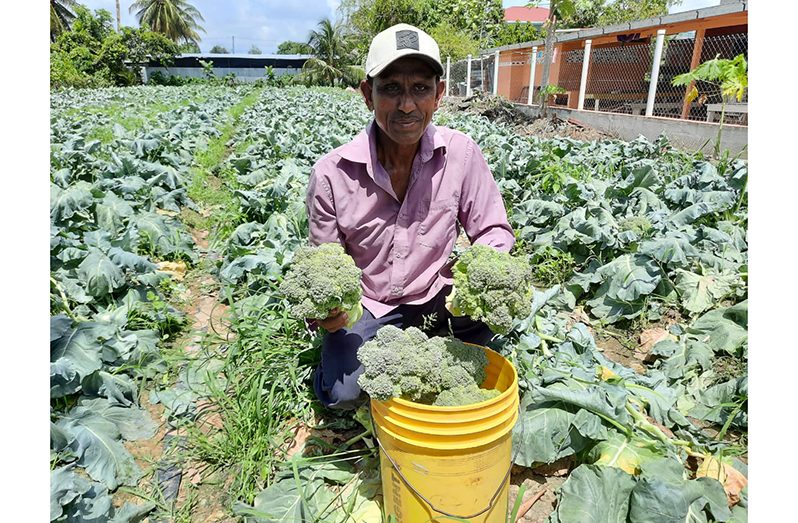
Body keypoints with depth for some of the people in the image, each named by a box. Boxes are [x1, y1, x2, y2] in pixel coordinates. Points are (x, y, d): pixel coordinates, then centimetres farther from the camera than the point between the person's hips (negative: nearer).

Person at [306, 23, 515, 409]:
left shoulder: (461, 153, -13)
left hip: (439, 301, 2)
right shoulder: (331, 174, -16)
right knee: (342, 393, -22)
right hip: (365, 308, -1)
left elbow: (493, 231, -5)